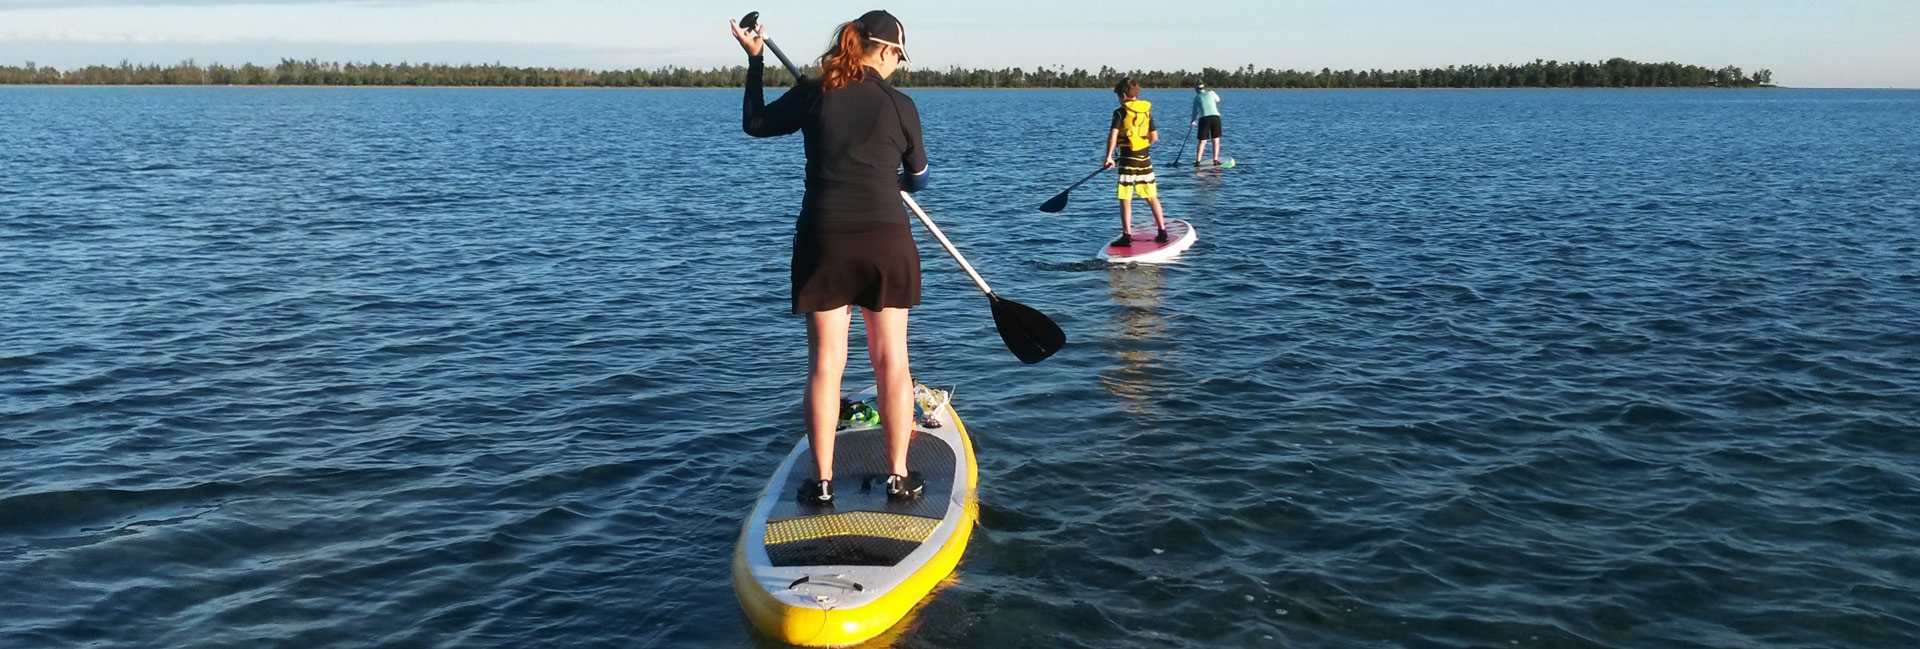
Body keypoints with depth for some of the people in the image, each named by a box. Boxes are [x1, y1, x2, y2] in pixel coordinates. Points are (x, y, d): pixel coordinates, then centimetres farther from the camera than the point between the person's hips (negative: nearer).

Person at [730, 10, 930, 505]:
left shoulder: (812, 94, 1)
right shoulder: (900, 106, -1)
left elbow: (754, 123, 18)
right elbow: (917, 179, 13)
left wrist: (754, 60, 26)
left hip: (823, 240, 1)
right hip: (886, 240, -1)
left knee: (824, 362, 6)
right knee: (892, 359, 8)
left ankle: (823, 482, 8)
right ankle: (899, 476, 12)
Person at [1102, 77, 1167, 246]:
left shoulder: (1120, 112, -7)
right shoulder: (1147, 111, 9)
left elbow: (1113, 134, -19)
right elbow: (1154, 137, 12)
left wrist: (1109, 156, -17)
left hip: (1128, 161, -5)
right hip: (1145, 159, 5)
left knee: (1125, 200, 0)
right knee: (1152, 197, 11)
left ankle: (1127, 236, -2)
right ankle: (1162, 232, 13)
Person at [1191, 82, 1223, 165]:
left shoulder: (1197, 97, 11)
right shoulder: (1211, 93, 11)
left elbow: (1195, 111, 16)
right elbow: (1218, 99, 31)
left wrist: (1192, 121, 31)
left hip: (1204, 118, 0)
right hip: (1215, 116, 0)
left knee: (1202, 141, 4)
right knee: (1216, 140, 9)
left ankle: (1197, 161, -3)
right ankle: (1215, 160, 3)